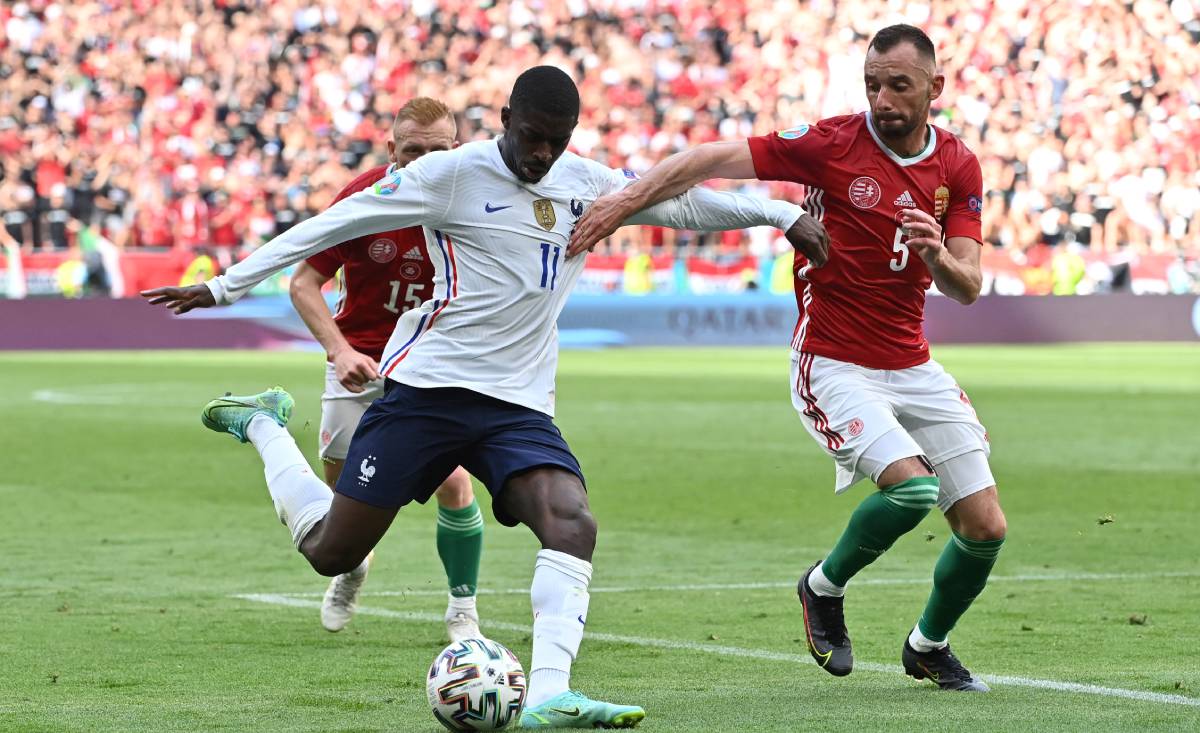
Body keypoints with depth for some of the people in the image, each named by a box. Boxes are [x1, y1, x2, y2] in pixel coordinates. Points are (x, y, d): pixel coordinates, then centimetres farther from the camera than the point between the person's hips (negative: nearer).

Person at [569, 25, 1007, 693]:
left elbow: (969, 287, -3)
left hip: (914, 369, 5)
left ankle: (929, 646, 28)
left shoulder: (959, 167, 1)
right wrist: (626, 200, -26)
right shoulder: (833, 143, -12)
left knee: (986, 527, 1)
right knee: (911, 486, -28)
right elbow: (714, 159, -15)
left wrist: (938, 257, -25)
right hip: (835, 367, -5)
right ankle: (824, 588, 1)